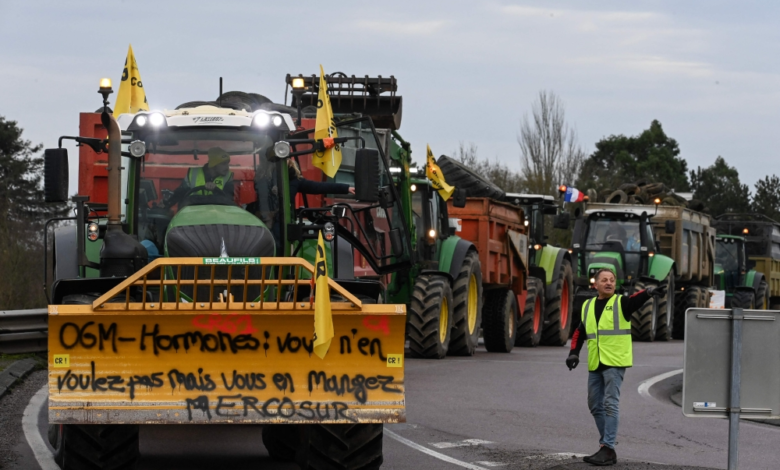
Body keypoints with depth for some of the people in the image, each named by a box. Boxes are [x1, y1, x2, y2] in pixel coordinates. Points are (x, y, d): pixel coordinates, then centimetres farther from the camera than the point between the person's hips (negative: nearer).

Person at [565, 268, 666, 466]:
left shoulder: (621, 303, -3)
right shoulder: (587, 307, 13)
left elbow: (636, 300, -24)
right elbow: (580, 333, 21)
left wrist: (649, 292, -45)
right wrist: (574, 352, 7)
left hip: (614, 363, -6)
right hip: (595, 365, 6)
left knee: (610, 405, -10)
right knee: (595, 406, 12)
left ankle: (608, 449, -11)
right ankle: (606, 444, 23)